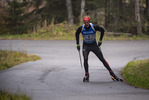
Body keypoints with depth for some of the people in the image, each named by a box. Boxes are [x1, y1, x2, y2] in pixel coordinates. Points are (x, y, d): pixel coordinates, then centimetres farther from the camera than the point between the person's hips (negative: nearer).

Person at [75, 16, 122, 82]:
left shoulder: (94, 27, -20)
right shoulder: (81, 28, -15)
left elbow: (102, 30, -3)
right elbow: (77, 34, 6)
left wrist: (100, 40, -2)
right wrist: (77, 44, 5)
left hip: (94, 45, -1)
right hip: (86, 45, 1)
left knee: (102, 59, -3)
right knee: (85, 59, -19)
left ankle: (112, 74, 2)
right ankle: (86, 75, -8)